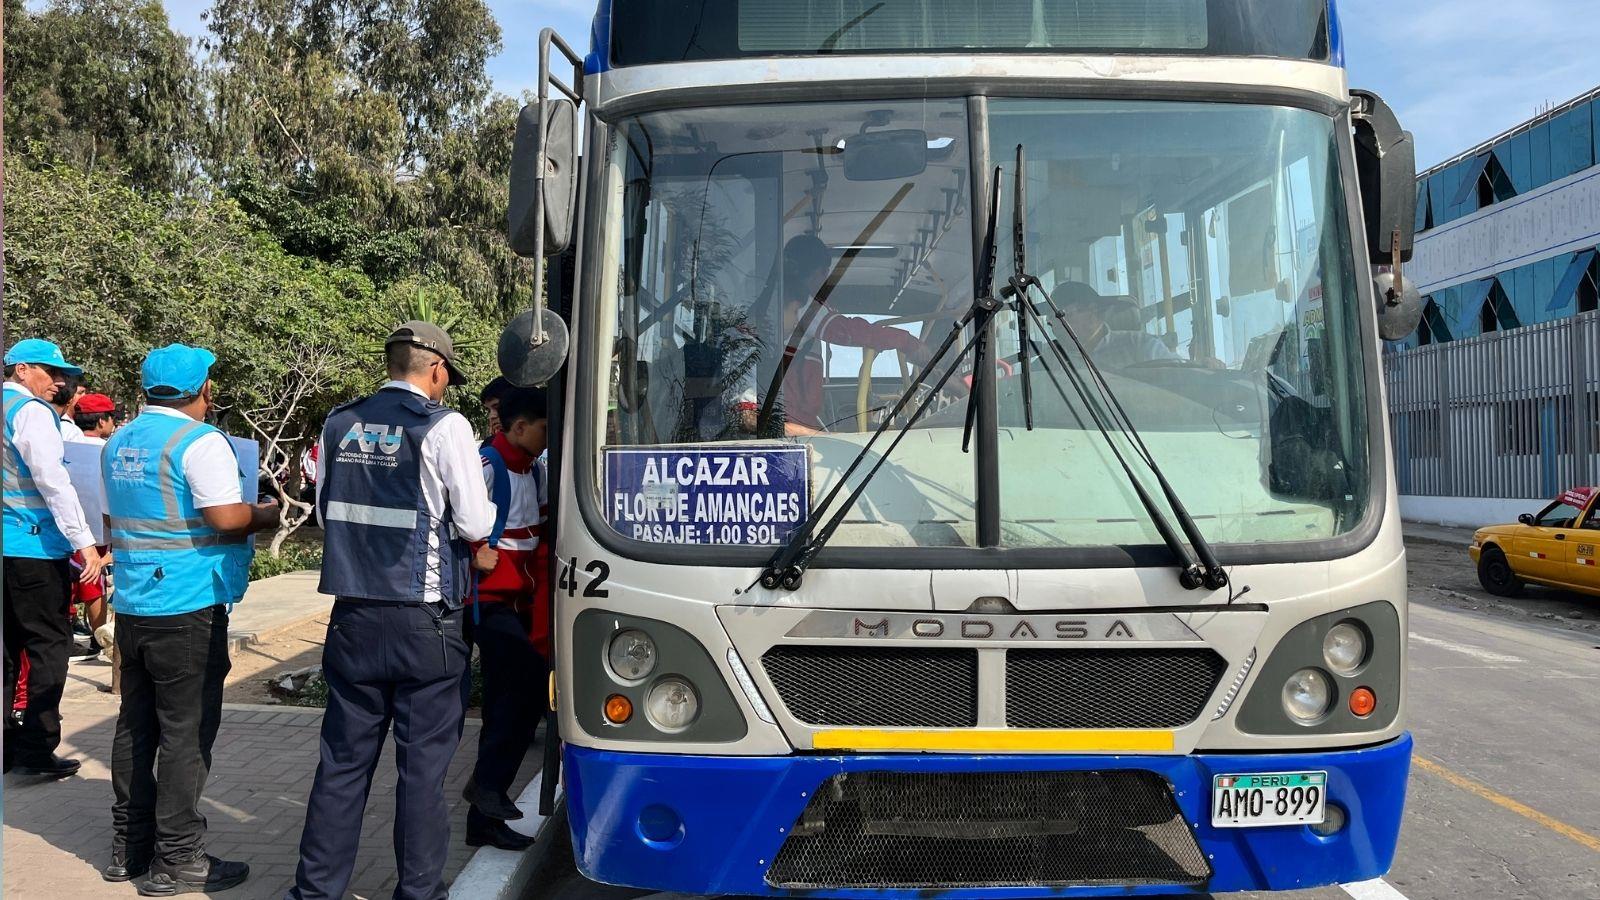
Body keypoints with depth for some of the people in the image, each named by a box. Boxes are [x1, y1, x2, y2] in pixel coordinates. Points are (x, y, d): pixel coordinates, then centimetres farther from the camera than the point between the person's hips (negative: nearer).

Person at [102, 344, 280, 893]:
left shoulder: (119, 443, 12)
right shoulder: (199, 442, -14)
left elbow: (113, 519, 21)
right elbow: (227, 517, -21)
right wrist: (264, 516, -3)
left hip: (132, 604, 8)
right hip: (189, 606, -8)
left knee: (136, 726, 15)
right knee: (186, 732, -1)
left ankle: (129, 848, 24)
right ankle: (177, 860, 5)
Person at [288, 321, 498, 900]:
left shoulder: (339, 424, 6)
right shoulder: (444, 425, -10)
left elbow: (326, 509, 14)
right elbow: (473, 523, -10)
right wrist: (472, 550, 10)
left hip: (353, 615, 5)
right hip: (423, 621, -5)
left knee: (343, 761, 14)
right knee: (423, 765, 6)